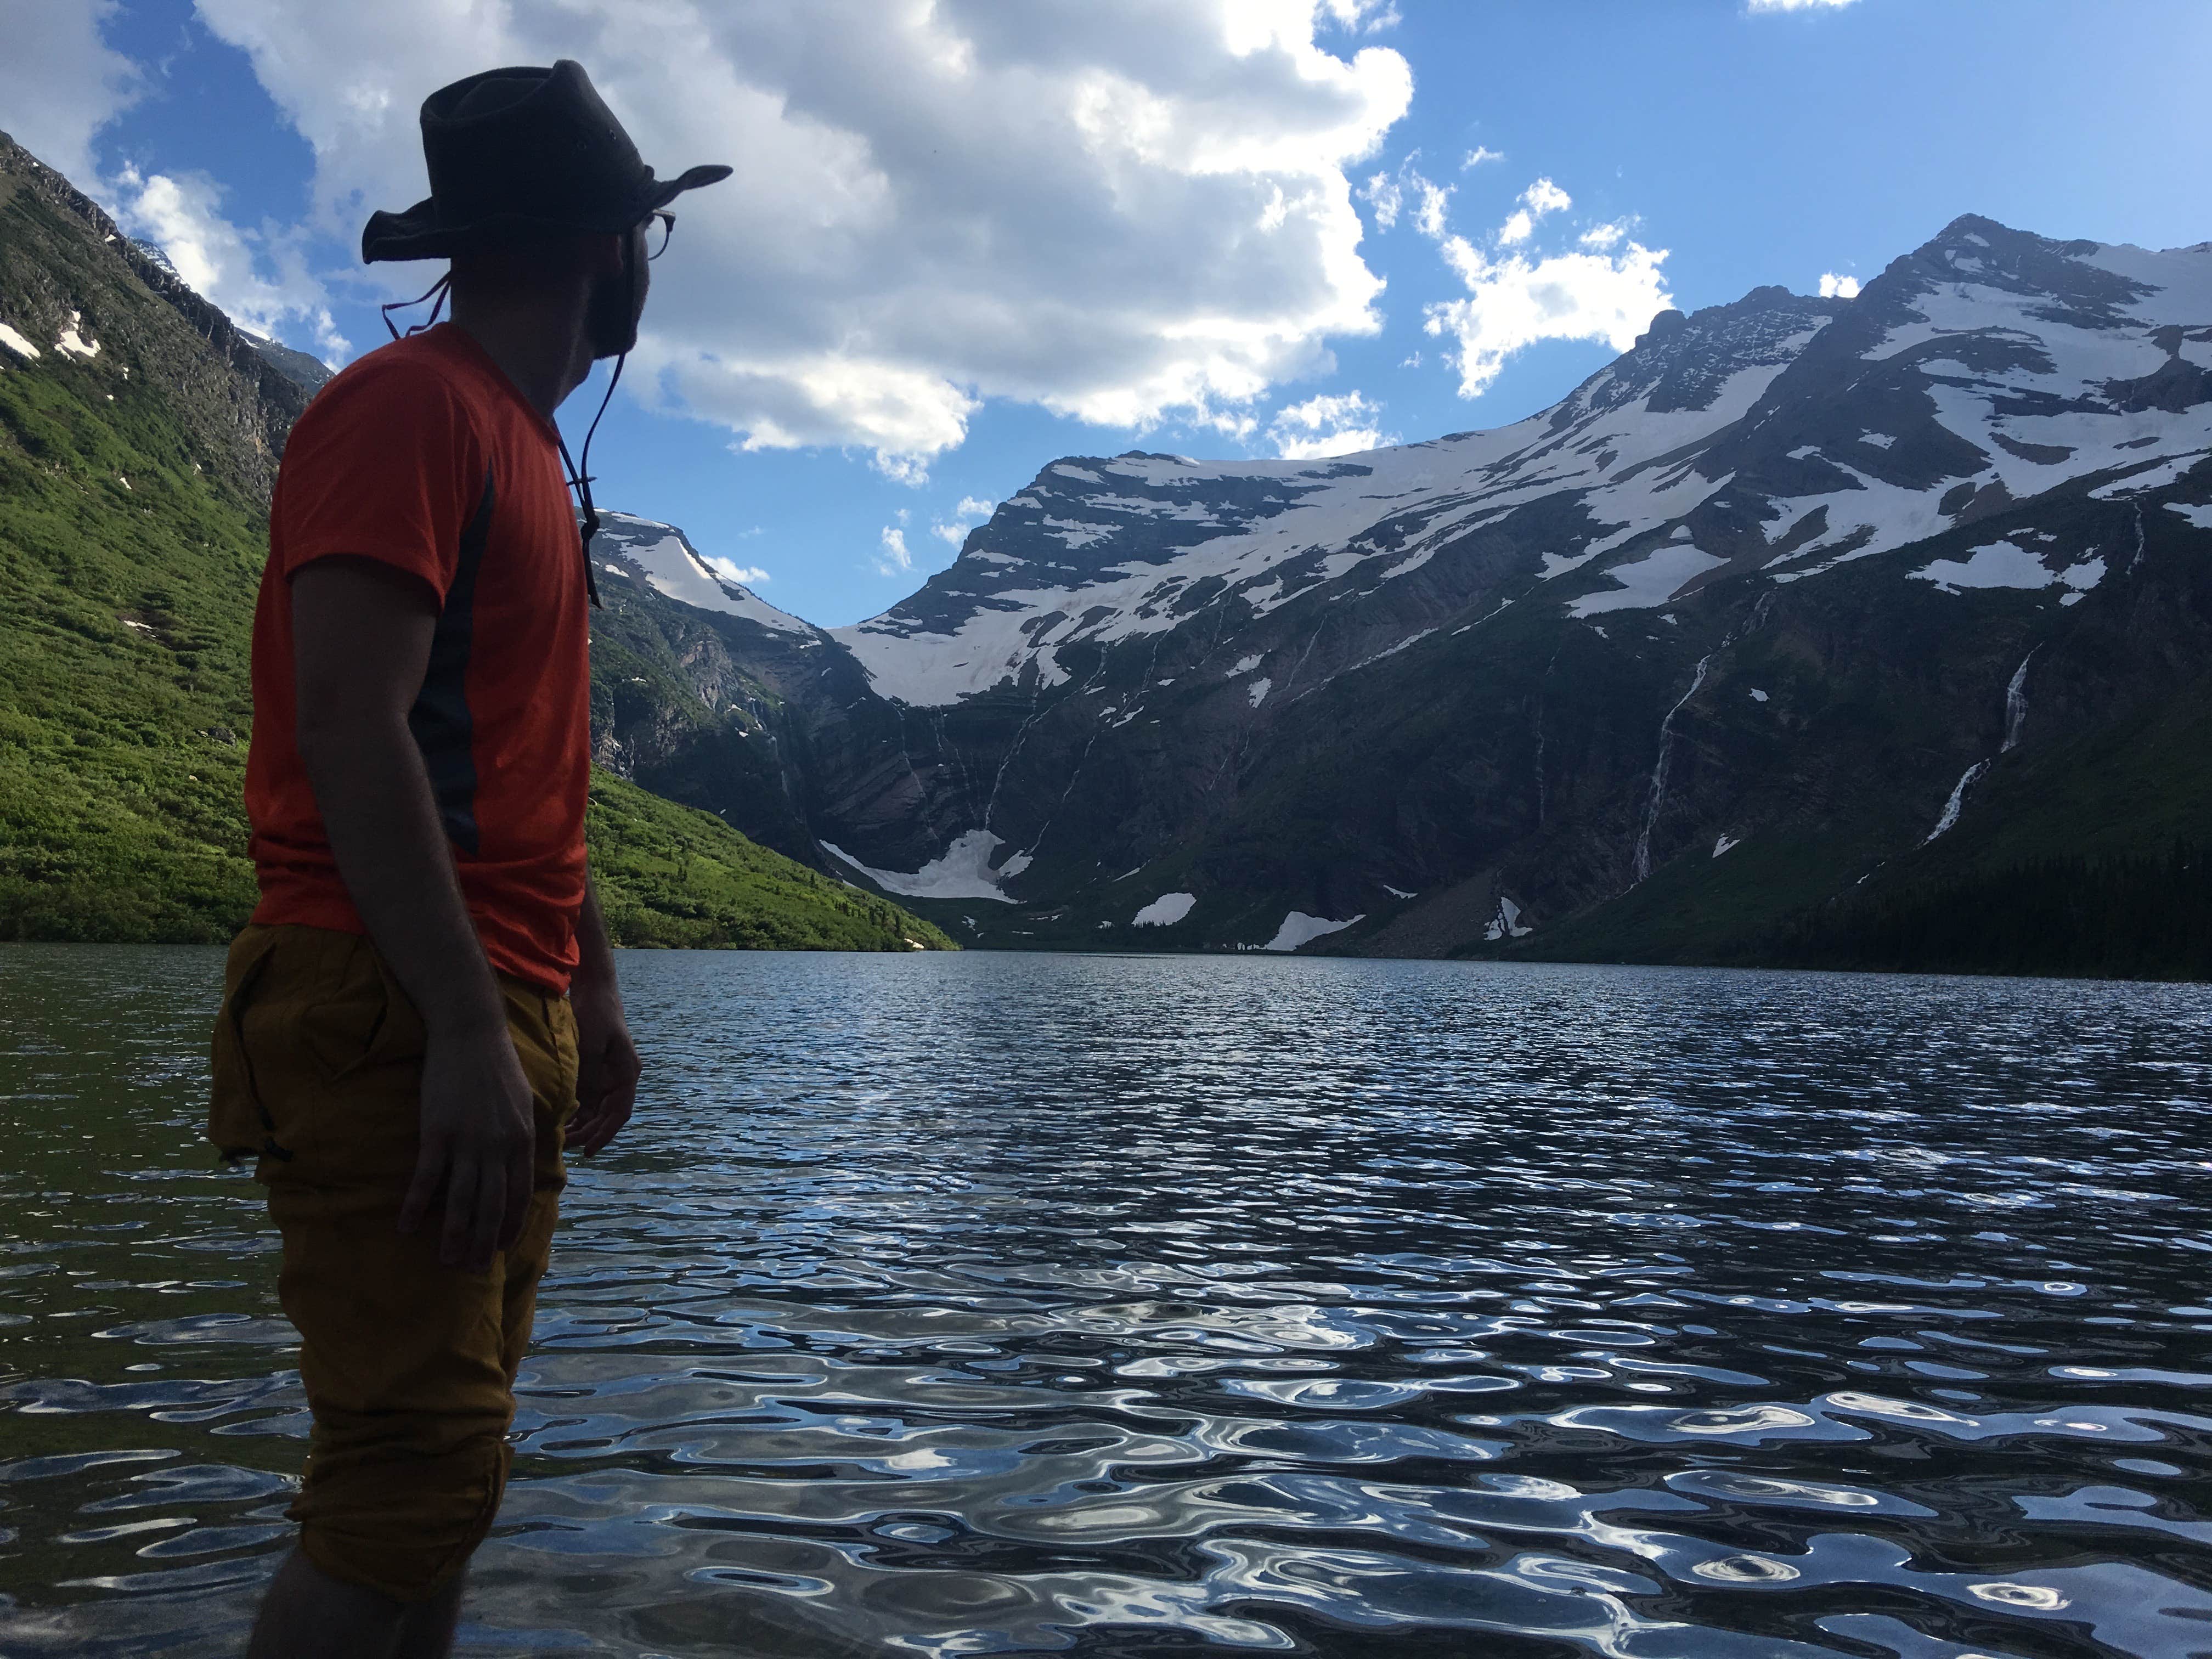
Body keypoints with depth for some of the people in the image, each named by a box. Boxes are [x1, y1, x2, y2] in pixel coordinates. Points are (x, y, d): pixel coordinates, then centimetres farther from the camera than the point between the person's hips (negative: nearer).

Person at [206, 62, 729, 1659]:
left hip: (507, 1027, 10)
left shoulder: (523, 449, 21)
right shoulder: (411, 405, -8)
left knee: (444, 1460, 13)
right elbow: (351, 730, -19)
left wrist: (594, 995, 20)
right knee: (417, 1475, -9)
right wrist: (470, 1033, -24)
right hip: (392, 1022, -10)